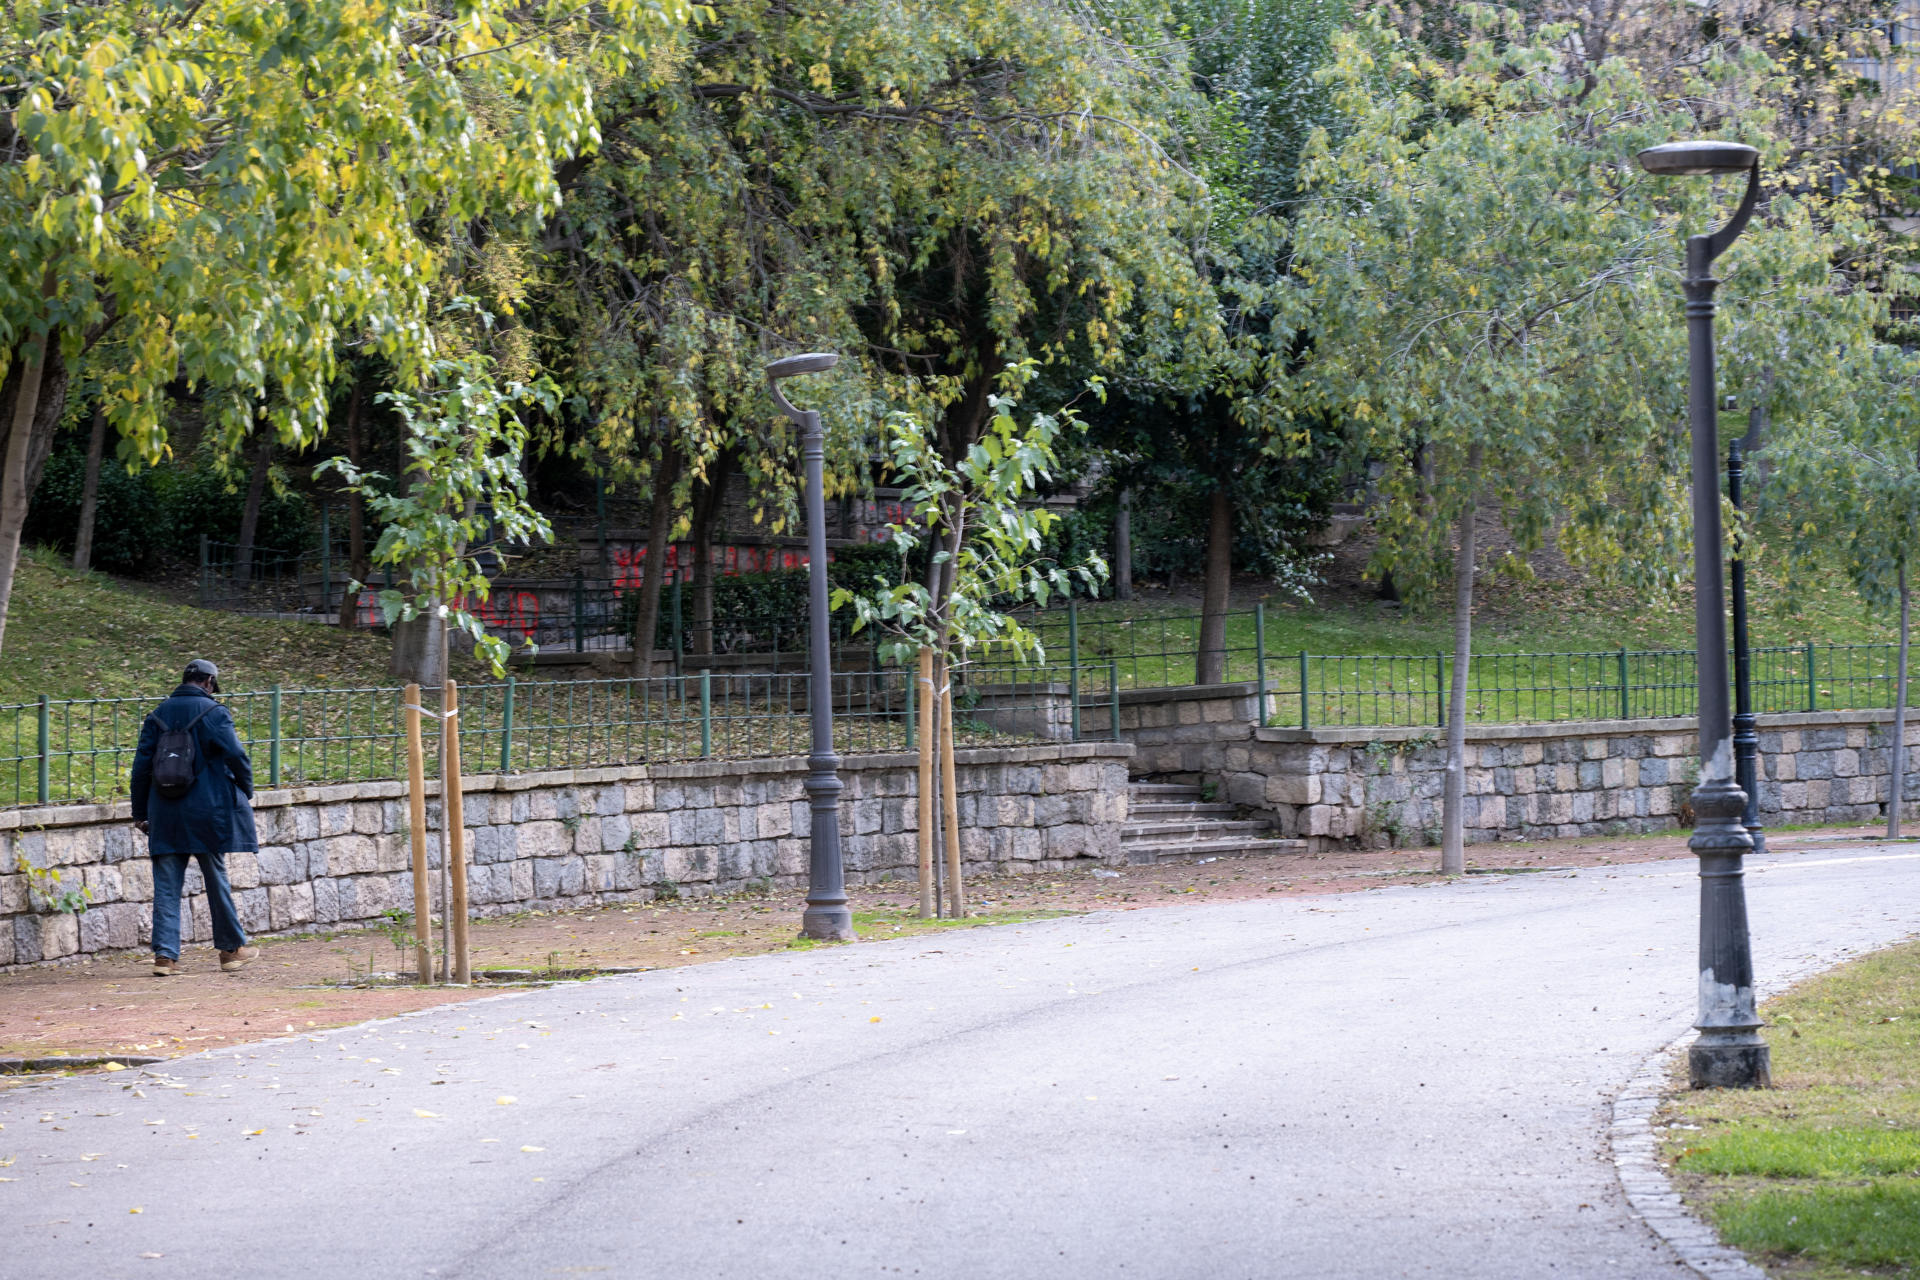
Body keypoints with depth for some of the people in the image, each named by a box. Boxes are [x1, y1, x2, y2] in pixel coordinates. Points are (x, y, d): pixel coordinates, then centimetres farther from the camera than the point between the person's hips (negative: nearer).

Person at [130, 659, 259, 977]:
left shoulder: (157, 716, 6)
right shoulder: (214, 713, -6)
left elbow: (142, 766, 6)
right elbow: (236, 756, -12)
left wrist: (140, 813, 12)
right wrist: (246, 793, 5)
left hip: (165, 815, 3)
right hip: (208, 812, -3)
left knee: (166, 886, 2)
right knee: (217, 881, 9)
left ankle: (165, 955, -6)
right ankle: (232, 949, 19)